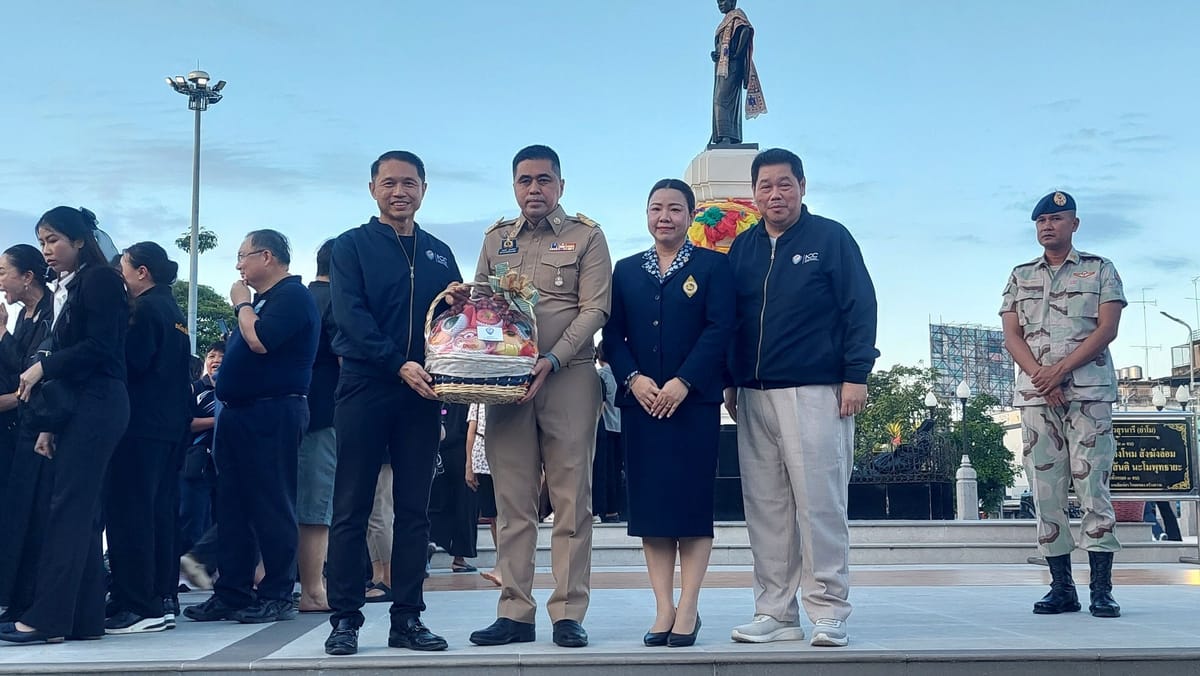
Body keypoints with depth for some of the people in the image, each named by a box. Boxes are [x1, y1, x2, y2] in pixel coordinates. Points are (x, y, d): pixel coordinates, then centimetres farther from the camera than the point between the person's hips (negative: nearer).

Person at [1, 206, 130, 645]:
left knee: (67, 508, -10)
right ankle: (84, 617, 9)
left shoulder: (100, 279, -6)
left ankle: (47, 617, -10)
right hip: (73, 407, 9)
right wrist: (48, 424, 12)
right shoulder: (64, 289, 19)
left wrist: (43, 367, -13)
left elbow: (100, 347, -14)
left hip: (97, 405, -9)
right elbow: (65, 355, 17)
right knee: (80, 511, 6)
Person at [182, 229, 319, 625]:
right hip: (238, 413, 10)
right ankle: (232, 593, 16)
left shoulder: (293, 296, -9)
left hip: (272, 414, -10)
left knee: (271, 507, -5)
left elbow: (259, 340, -22)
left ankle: (277, 596, 1)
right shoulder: (261, 299, 21)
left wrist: (242, 304, -8)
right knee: (232, 507, 10)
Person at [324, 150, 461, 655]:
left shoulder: (439, 254, 16)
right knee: (351, 508, -1)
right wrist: (399, 364, -21)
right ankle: (345, 619, 5)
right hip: (365, 387, -3)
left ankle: (408, 619, 11)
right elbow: (350, 316, -9)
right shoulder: (351, 246, 4)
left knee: (414, 510, 5)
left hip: (422, 392, 4)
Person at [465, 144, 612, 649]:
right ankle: (514, 612, 10)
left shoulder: (585, 236, 5)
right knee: (512, 503, 4)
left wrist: (553, 360, -17)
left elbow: (594, 309, -5)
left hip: (569, 377, -3)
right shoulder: (496, 239, 17)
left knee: (571, 502, -1)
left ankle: (568, 613, 4)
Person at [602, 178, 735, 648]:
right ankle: (663, 608, 8)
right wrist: (633, 379, -9)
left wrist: (682, 382, -15)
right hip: (640, 401, 3)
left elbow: (720, 329, -6)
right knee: (648, 503, 2)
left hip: (694, 400, -3)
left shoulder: (712, 266, 4)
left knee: (692, 502, -2)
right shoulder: (626, 271, 14)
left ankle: (688, 610, 4)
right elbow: (613, 335, 8)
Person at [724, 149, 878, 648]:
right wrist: (731, 383, 13)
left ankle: (829, 613, 1)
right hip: (753, 398, 5)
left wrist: (856, 375, -9)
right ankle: (775, 614, 12)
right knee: (765, 509, 5)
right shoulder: (742, 248, 15)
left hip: (814, 393, -5)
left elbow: (860, 308, -2)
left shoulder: (831, 238, 2)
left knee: (820, 504, -6)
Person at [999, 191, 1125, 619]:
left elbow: (1107, 328, -3)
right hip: (1035, 394, 3)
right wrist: (1040, 375, -10)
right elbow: (1012, 335, 7)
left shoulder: (1100, 270, 9)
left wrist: (1061, 369, -13)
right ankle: (1061, 587, 5)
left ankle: (1101, 590, -5)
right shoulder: (1020, 277, 16)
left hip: (1089, 391, -3)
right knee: (1046, 490, 0)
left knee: (1092, 484, -7)